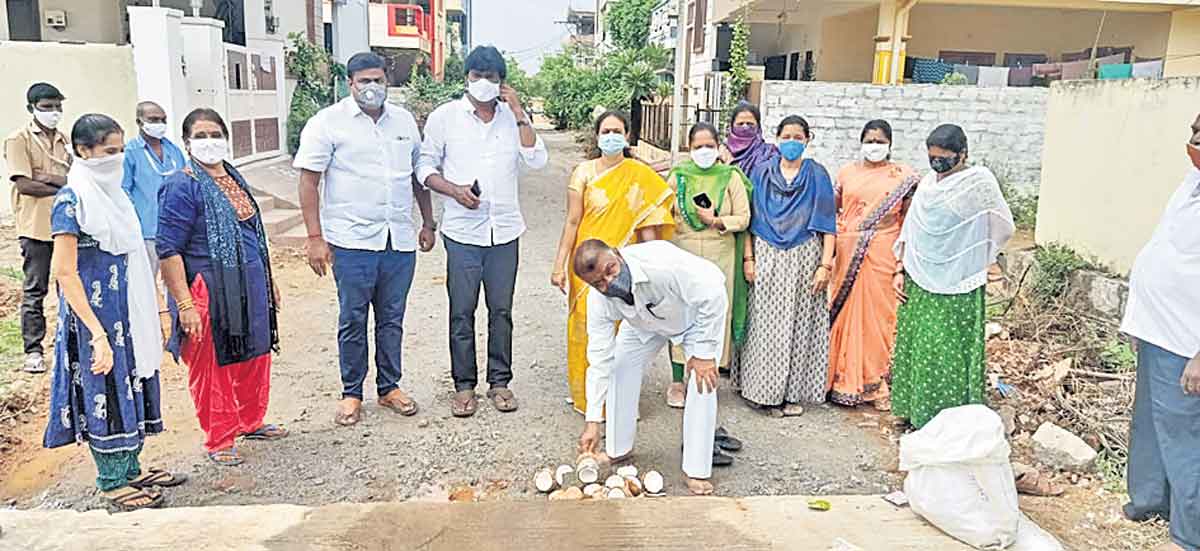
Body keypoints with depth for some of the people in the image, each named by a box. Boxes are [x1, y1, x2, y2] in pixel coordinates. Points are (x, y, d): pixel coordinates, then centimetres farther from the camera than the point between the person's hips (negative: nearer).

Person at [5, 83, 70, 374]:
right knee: (35, 291, 2)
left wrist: (49, 177, -15)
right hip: (36, 227, -4)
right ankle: (33, 351, 9)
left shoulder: (65, 141, 13)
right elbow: (24, 185, -10)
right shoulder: (19, 140, -1)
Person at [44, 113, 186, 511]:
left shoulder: (115, 194, 9)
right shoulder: (71, 201, -15)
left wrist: (158, 308, 13)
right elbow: (64, 273, -20)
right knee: (105, 393, 3)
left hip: (131, 314, 8)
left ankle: (131, 470, 28)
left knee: (132, 387, 14)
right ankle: (112, 483, 16)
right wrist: (98, 334, -24)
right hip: (98, 316, -8)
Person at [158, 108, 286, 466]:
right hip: (210, 292, -8)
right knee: (212, 368, 3)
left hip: (250, 288, 8)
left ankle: (251, 422, 36)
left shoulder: (235, 179, 12)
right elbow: (168, 250, -15)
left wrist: (269, 282, 23)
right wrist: (184, 304, -20)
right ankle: (219, 440, 18)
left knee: (255, 358, 18)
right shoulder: (181, 186, -12)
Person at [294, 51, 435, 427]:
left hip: (400, 240, 4)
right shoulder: (328, 122, -3)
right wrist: (315, 238, -10)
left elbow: (419, 174, 20)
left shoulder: (404, 120, 12)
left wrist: (428, 223, 18)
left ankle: (389, 387, 25)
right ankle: (352, 393, 18)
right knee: (353, 319, 3)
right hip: (352, 241, -4)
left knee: (392, 318, 12)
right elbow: (309, 182, -5)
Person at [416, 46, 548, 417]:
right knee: (462, 312, 3)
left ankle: (500, 381, 20)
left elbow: (537, 161, -5)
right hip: (462, 231, -2)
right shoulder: (444, 117, 1)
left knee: (501, 310, 8)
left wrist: (519, 114, -9)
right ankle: (464, 385, 15)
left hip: (505, 231, 2)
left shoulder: (514, 118, 7)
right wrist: (454, 190, -14)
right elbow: (425, 165, 2)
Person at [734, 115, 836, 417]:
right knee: (765, 325, 1)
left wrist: (825, 264, -7)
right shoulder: (762, 172, 7)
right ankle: (766, 390, 10)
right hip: (767, 258, 1)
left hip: (804, 258, 0)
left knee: (798, 324, 3)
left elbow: (827, 223, 1)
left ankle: (792, 391, 13)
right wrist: (748, 257, -3)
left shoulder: (817, 174, 4)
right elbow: (751, 218, 6)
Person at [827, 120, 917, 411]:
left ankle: (877, 383, 12)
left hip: (883, 253, -2)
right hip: (847, 253, 2)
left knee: (879, 313, 1)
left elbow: (908, 220, 2)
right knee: (844, 310, 4)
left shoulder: (902, 176, 4)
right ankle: (843, 379, 17)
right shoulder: (847, 172, 10)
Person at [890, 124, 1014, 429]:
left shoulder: (979, 181, -8)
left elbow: (1003, 227, 0)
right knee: (914, 346, 10)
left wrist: (976, 259, 10)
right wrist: (900, 270, 7)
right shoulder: (927, 183, 8)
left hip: (956, 288, -5)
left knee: (947, 353, -1)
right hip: (919, 283, 5)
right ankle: (916, 414, 23)